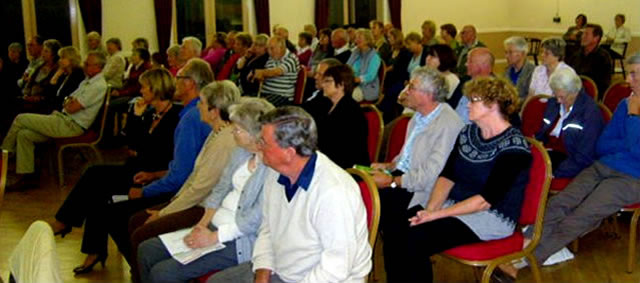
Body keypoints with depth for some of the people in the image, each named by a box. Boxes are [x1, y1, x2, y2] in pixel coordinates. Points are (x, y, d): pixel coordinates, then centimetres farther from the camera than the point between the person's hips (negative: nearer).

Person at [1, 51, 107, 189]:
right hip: (65, 120, 10)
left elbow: (72, 108, -17)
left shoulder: (98, 86, -15)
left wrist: (68, 103, 4)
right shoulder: (87, 81, 17)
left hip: (71, 126, -10)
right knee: (24, 134, -1)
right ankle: (26, 175, 1)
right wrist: (69, 102, 0)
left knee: (20, 119, -8)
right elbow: (68, 102, 22)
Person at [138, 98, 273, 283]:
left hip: (239, 242, -9)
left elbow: (256, 218, -23)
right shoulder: (241, 151, 7)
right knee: (146, 250, 6)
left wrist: (213, 237, -18)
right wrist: (203, 223, -1)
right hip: (213, 225, 9)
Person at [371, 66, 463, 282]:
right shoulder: (419, 116, 12)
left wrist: (393, 181, -18)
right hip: (403, 176, 8)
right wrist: (389, 166, 10)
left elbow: (430, 174, -22)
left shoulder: (448, 124, -18)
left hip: (422, 191, -8)